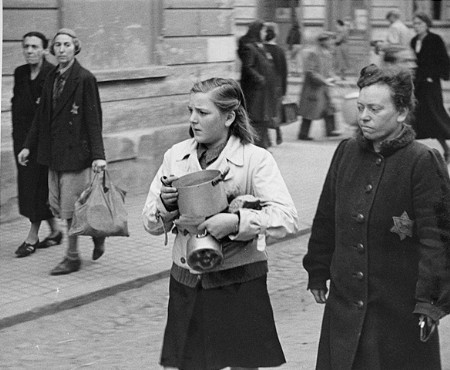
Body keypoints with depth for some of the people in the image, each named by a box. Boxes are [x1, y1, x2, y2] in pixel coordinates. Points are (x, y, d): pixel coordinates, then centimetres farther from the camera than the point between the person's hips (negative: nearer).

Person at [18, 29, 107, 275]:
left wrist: (98, 155, -19)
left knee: (71, 207, -2)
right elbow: (42, 115, 15)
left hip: (76, 152, -7)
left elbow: (94, 120, -13)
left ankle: (72, 257, 13)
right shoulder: (52, 78, 10)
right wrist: (28, 145, 12)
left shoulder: (84, 79, -11)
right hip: (55, 153, 7)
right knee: (57, 205, 10)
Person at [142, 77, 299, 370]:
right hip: (186, 285, 3)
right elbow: (151, 225, 8)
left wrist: (236, 222, -30)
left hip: (239, 283, -3)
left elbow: (288, 220, -19)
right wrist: (165, 204, -13)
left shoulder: (256, 160, -9)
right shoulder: (176, 156, 3)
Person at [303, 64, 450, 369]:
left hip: (400, 308, -5)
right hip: (344, 302, 5)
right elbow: (325, 220, 15)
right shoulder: (346, 153, 6)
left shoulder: (423, 162, -11)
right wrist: (317, 273, 17)